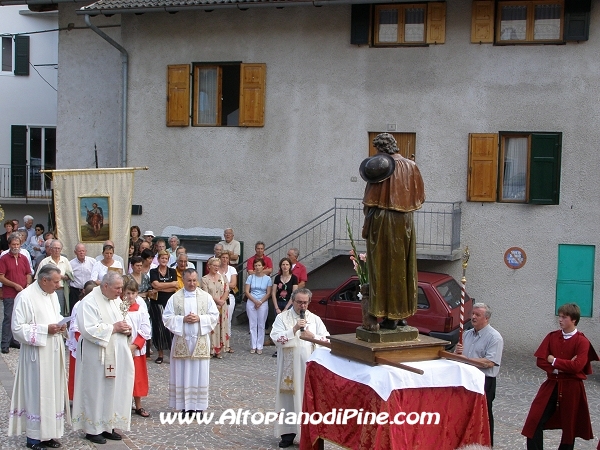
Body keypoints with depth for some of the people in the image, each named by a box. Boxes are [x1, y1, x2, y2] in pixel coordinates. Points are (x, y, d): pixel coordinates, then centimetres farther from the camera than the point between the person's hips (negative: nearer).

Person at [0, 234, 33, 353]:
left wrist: (28, 284, -1)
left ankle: (14, 340, 19)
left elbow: (28, 274, 18)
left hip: (23, 294, 5)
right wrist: (15, 285, -15)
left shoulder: (24, 258, 12)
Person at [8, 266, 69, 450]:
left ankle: (48, 432, 22)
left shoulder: (52, 295, 9)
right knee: (36, 393, -1)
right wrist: (45, 329, -21)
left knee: (53, 392, 11)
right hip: (37, 354, -8)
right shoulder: (25, 297, -15)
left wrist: (60, 324, 0)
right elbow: (17, 328, -17)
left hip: (54, 352, 8)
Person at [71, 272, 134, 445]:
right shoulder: (89, 302, -14)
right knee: (96, 391, 1)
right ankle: (92, 429, 12)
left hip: (116, 355, 7)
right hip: (97, 356, -7)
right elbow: (89, 329, -23)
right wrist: (113, 328, -18)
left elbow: (122, 322, 20)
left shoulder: (116, 300, 10)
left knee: (114, 390, 10)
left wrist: (127, 329, -3)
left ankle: (108, 426, 21)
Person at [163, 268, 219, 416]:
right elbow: (167, 317, -2)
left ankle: (198, 405, 11)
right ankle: (184, 404, 12)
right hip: (181, 340, 0)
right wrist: (183, 319, -15)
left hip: (201, 340, 0)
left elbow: (214, 316, 2)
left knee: (199, 372, 3)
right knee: (182, 373, 3)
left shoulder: (206, 297, 3)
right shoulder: (175, 297, 0)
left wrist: (200, 318, -13)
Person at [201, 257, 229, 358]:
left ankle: (219, 350, 6)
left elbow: (227, 291, 4)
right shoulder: (204, 279, 0)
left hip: (222, 307, 3)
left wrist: (222, 300, -12)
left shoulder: (223, 278, 12)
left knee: (222, 327, 2)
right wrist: (217, 300, -15)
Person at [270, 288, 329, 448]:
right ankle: (288, 432, 11)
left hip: (309, 366, 1)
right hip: (289, 366, -1)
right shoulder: (282, 317, 3)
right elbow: (276, 338, -10)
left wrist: (312, 336, -14)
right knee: (289, 397, 2)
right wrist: (294, 329, -19)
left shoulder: (315, 319, 8)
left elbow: (326, 339, 3)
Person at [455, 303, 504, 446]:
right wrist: (458, 352, -4)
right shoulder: (467, 334, 14)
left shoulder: (494, 337, -10)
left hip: (484, 382, -7)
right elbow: (458, 357, 20)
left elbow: (490, 362, -20)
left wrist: (467, 360, -19)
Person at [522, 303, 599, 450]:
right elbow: (540, 361, -3)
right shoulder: (552, 337, 3)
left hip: (572, 388, -3)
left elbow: (577, 366, -20)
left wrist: (554, 361, -12)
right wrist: (561, 367, -15)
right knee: (535, 421, -3)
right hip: (551, 385, 3)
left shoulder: (582, 341, -9)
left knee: (570, 426, 10)